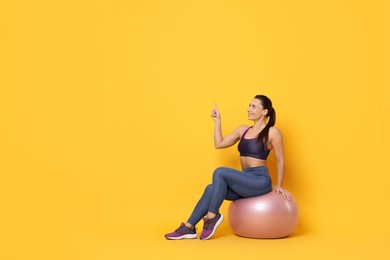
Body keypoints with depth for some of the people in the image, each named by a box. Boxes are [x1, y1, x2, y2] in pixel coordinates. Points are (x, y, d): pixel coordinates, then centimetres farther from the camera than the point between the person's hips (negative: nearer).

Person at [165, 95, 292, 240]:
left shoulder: (272, 133, -5)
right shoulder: (242, 130, 13)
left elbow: (280, 160, 0)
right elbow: (219, 144, 12)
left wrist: (279, 186, 4)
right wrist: (217, 121, 12)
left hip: (260, 182, -7)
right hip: (245, 182, 7)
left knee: (220, 172, -26)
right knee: (211, 189, -16)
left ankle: (212, 216, -16)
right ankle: (189, 228, -12)